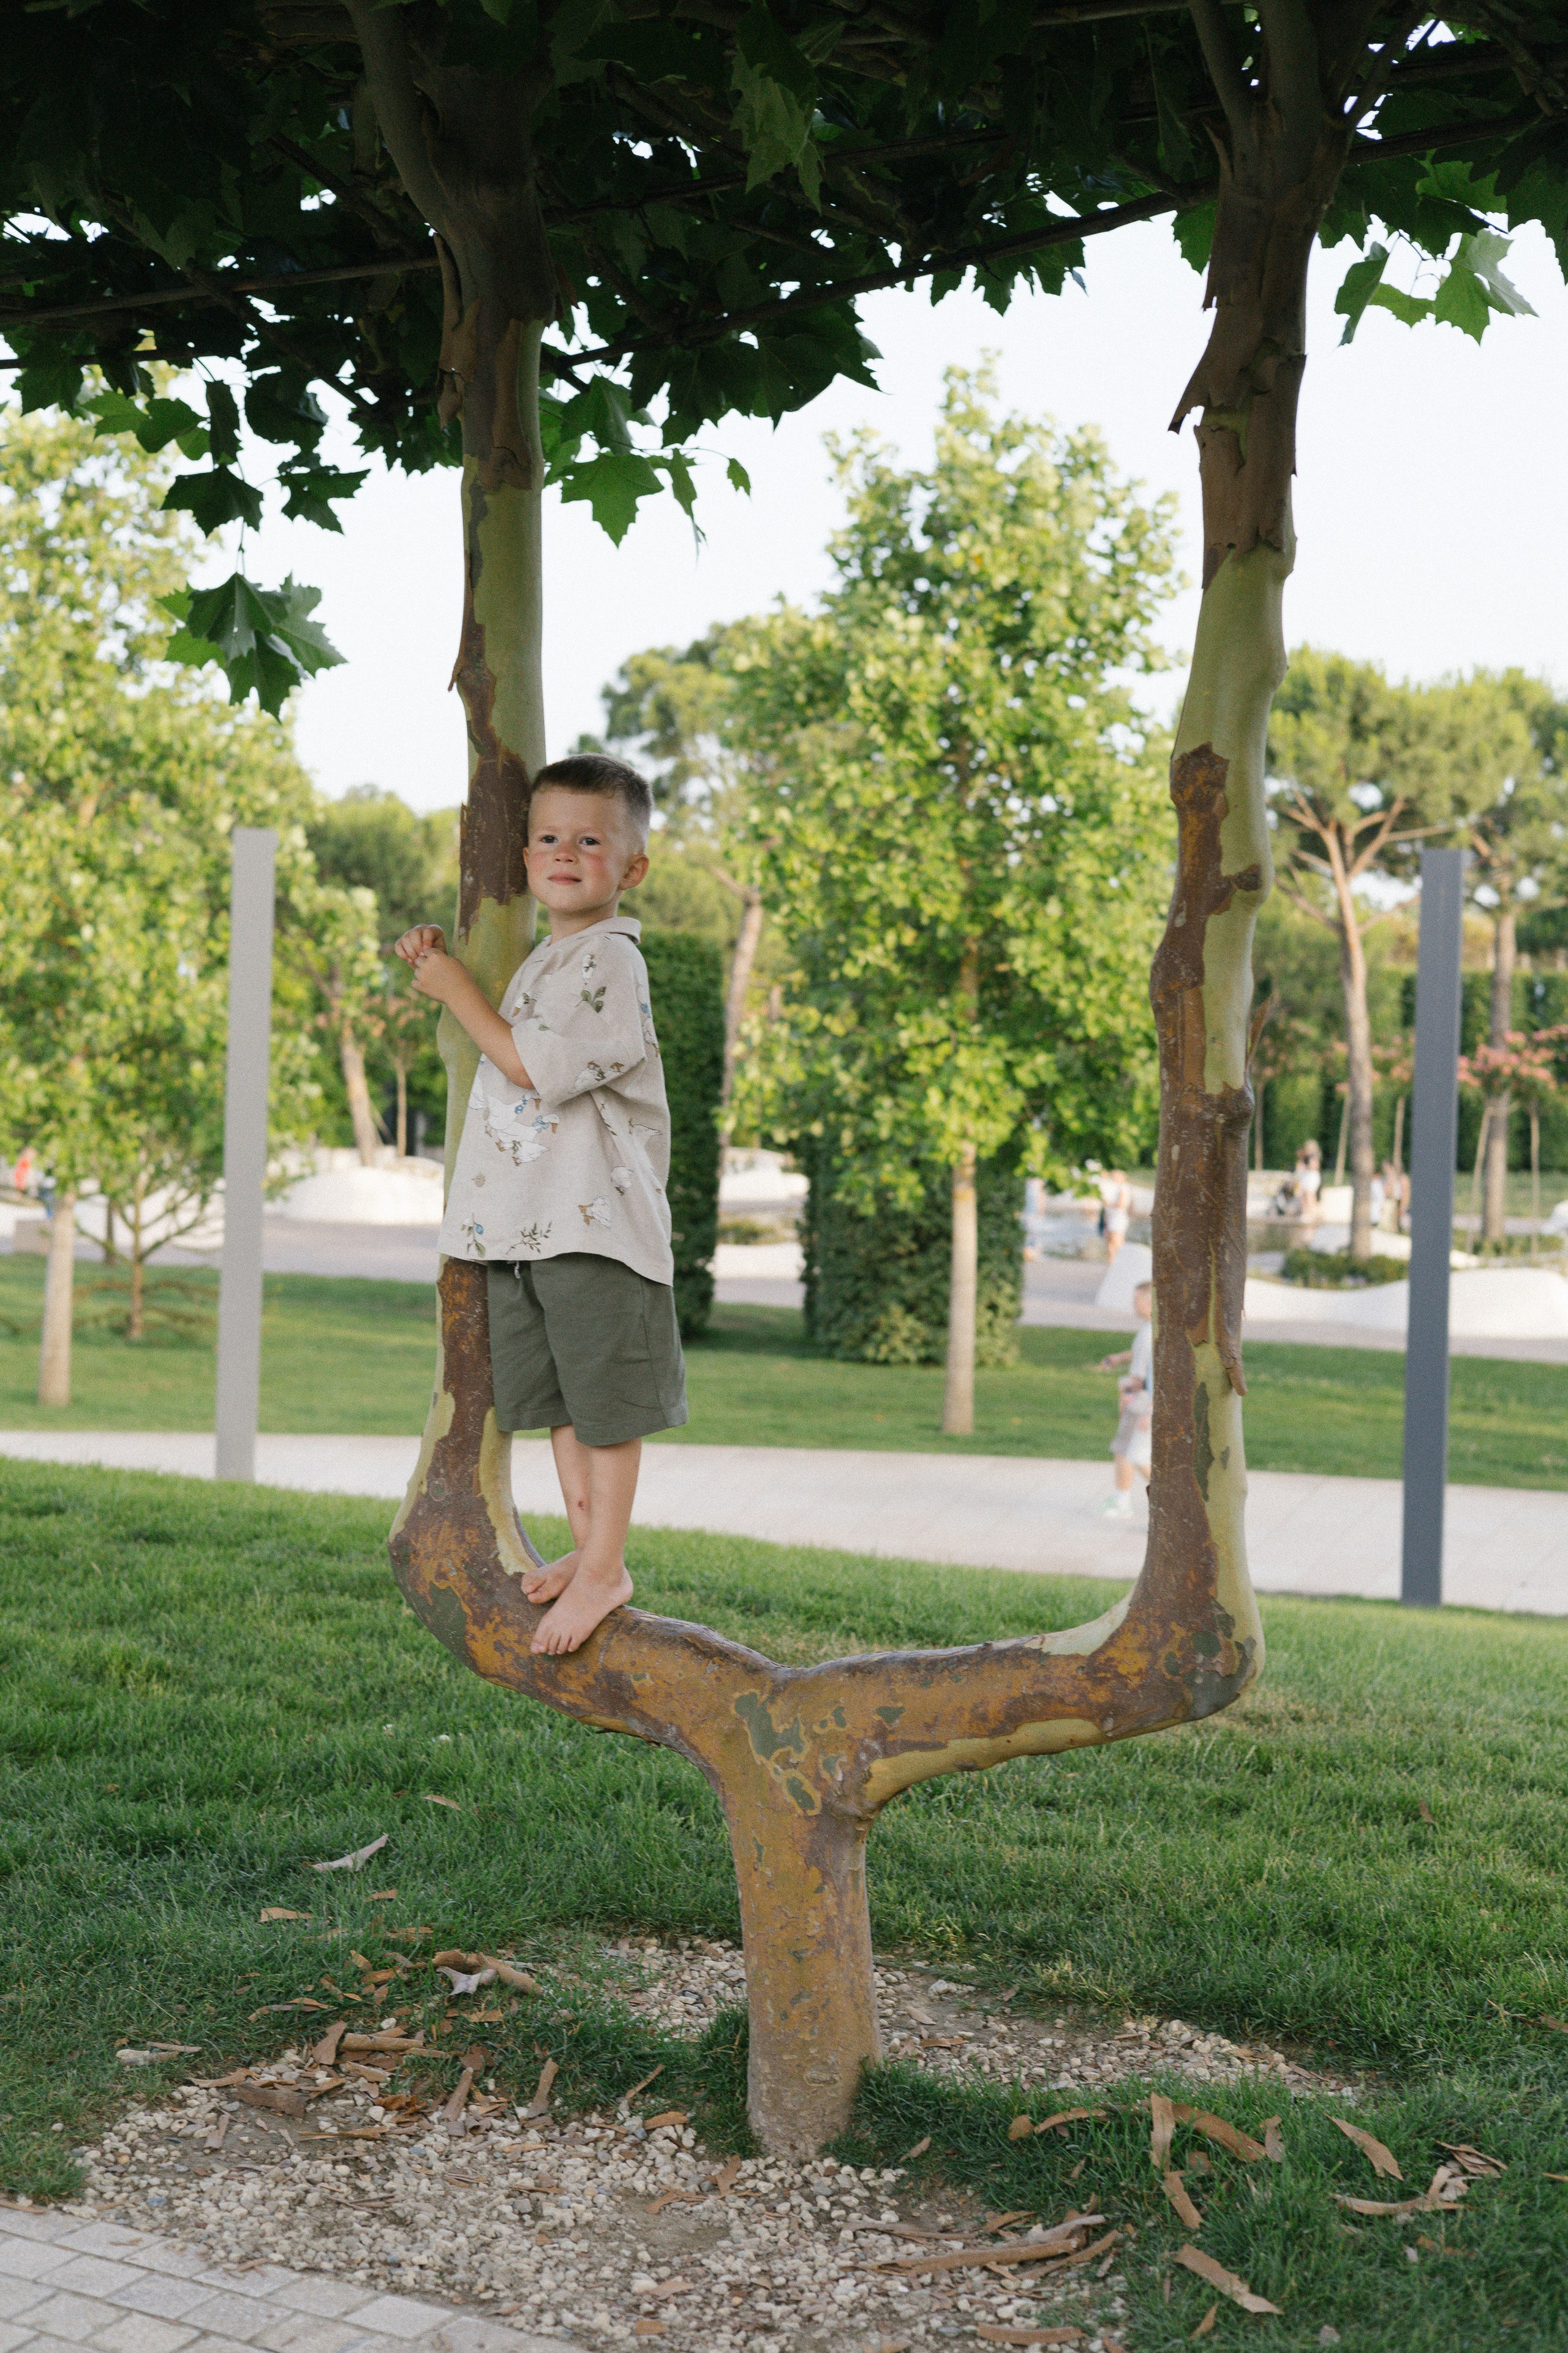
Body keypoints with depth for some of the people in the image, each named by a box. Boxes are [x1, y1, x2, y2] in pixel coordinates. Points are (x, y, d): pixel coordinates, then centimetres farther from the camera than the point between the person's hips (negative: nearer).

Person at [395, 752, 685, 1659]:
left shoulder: (610, 960, -12)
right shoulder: (544, 961, 17)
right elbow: (506, 1050, 31)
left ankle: (605, 1569, 7)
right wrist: (445, 968, 18)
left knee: (606, 1397, 0)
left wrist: (460, 995, -9)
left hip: (596, 1219, -9)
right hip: (524, 1219, 9)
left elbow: (536, 1069, -19)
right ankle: (587, 1547, 26)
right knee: (558, 1395, 15)